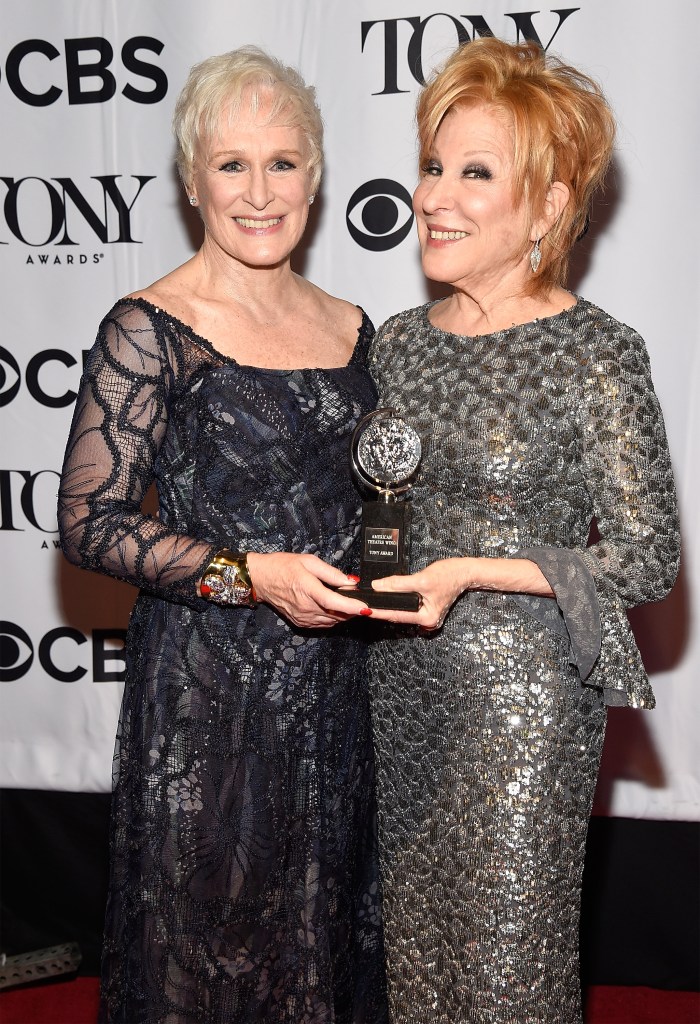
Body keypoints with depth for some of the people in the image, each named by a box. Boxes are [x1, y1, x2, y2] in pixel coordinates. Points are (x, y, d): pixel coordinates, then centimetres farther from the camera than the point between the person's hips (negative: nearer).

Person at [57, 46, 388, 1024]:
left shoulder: (350, 327, 7)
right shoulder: (150, 329, -10)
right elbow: (89, 520, -13)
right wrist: (250, 575, -22)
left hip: (338, 678, 6)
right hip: (207, 685, -5)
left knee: (328, 917, 19)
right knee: (210, 935, 9)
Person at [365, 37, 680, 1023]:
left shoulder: (596, 355, -13)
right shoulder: (399, 341, 5)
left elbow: (647, 557, -12)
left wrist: (471, 573, -20)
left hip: (522, 693, -5)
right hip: (401, 681, 6)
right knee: (413, 931, 18)